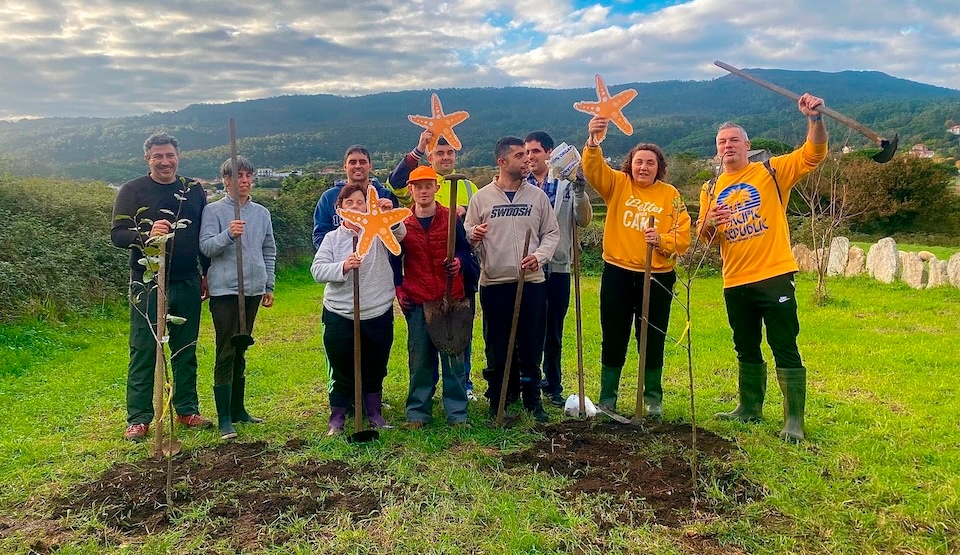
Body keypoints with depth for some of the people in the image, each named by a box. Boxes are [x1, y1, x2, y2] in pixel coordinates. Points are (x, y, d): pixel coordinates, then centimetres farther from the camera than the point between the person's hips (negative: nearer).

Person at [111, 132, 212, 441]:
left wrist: (206, 274, 14)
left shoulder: (194, 191, 9)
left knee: (186, 350, 10)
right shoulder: (133, 191, -1)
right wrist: (147, 234, -27)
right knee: (144, 352, 1)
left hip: (187, 285, 3)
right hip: (148, 285, -3)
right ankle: (138, 418, 10)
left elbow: (205, 236, 16)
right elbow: (117, 234, -8)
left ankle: (187, 410, 21)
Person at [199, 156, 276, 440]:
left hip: (253, 290, 5)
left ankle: (238, 409, 24)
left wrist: (269, 285, 14)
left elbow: (269, 251, 16)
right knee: (226, 353, -6)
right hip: (225, 290, -5)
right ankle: (224, 418, -1)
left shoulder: (262, 213, 11)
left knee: (240, 353, 14)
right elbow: (206, 246, -11)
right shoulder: (213, 210, -3)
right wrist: (228, 234, -28)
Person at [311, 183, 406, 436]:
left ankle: (374, 413, 31)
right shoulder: (332, 237, 3)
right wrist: (343, 267, -24)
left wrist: (390, 214, -35)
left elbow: (400, 233, -18)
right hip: (339, 315, 0)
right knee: (342, 370, 9)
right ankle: (337, 418, 23)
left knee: (375, 368, 14)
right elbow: (317, 270, -7)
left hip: (378, 313, 1)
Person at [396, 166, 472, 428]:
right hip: (416, 301, 1)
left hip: (450, 298, 0)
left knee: (453, 357, 3)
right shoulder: (401, 223, 5)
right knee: (419, 358, 6)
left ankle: (457, 412, 12)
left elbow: (464, 249, 9)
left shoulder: (452, 218, 3)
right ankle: (417, 412, 18)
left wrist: (459, 261, -12)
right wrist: (397, 288, 3)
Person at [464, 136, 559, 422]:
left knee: (532, 345, 7)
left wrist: (539, 256, -8)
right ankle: (497, 403, 19)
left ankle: (532, 399, 23)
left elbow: (552, 233, 8)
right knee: (497, 347, 6)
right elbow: (467, 236, 3)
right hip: (494, 283, -1)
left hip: (532, 282, 1)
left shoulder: (538, 196, 6)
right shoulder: (481, 197, 2)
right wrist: (473, 236, -20)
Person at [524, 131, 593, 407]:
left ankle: (553, 386, 24)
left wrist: (580, 193, -17)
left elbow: (583, 220, -3)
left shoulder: (567, 184, 3)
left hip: (557, 267, 1)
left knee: (553, 332, 11)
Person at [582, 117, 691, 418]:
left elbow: (683, 238, -4)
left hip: (657, 277, 0)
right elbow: (593, 169, -17)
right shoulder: (617, 184, 2)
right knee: (613, 339, 7)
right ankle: (607, 398, 19)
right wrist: (593, 141, -36)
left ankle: (653, 398, 26)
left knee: (653, 341, 10)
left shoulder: (670, 195, 2)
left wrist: (661, 240, -24)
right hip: (617, 274, 0)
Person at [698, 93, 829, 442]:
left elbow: (815, 153, -10)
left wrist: (815, 118, -25)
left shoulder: (772, 172, 1)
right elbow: (704, 239, 8)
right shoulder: (711, 190, 12)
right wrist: (708, 223, -14)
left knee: (785, 349, -3)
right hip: (735, 283, 5)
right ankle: (750, 408, 31)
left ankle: (794, 420, 3)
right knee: (746, 349, 17)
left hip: (774, 276, -5)